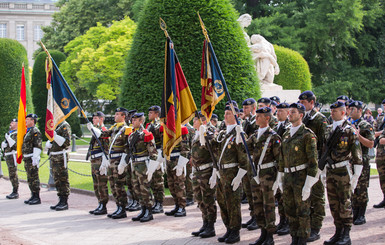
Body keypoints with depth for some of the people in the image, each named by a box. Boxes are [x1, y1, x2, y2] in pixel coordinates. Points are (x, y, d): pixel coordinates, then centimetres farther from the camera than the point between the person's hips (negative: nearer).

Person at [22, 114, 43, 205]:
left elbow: (37, 146, -19)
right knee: (30, 178, 12)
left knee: (34, 178, -8)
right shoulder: (28, 131, 19)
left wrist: (35, 159, -23)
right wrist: (24, 157, 22)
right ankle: (33, 196, 18)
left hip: (32, 158, -10)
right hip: (27, 158, 10)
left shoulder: (35, 131, -13)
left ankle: (37, 198, -5)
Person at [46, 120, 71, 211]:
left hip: (61, 156, -9)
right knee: (57, 180, 10)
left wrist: (55, 136, -25)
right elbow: (48, 144, 23)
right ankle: (61, 201, 16)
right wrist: (49, 143, 0)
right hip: (53, 157, 9)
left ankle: (65, 202, -4)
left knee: (63, 179, -6)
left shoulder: (65, 126, -8)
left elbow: (67, 142, -18)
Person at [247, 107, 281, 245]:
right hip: (256, 173, 7)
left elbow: (279, 158, -9)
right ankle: (263, 233, 21)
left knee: (268, 206, -1)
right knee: (257, 205, 11)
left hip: (268, 174, -7)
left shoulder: (273, 136, -9)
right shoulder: (254, 136, 12)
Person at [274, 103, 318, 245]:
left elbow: (313, 161, -13)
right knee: (290, 210, 11)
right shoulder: (286, 135, 13)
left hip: (301, 176, -7)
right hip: (288, 177, 7)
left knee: (302, 211, 1)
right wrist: (279, 179, 17)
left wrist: (308, 184, -17)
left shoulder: (307, 135, -10)